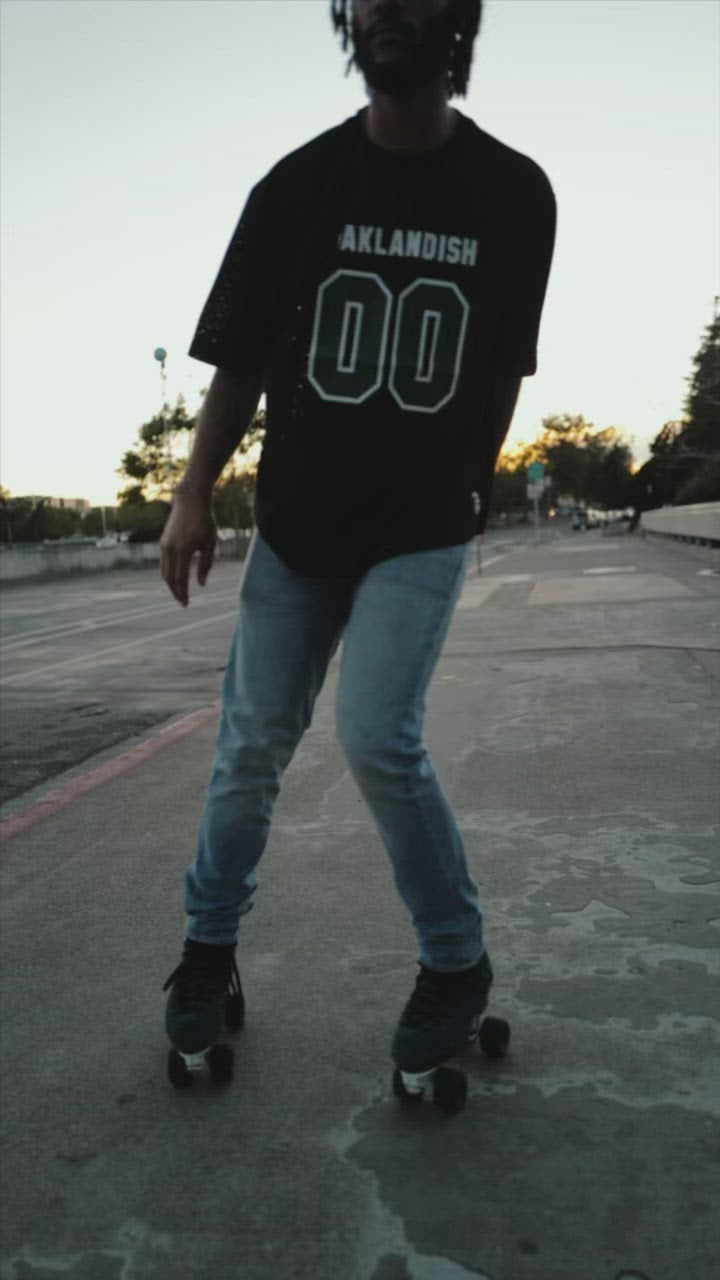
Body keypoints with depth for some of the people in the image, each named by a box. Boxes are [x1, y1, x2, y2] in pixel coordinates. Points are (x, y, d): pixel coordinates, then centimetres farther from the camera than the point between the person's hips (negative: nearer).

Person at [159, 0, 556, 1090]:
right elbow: (240, 360, 1)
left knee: (378, 739, -15)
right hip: (295, 520, 2)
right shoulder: (298, 186, 0)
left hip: (422, 528, -2)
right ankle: (211, 943, 28)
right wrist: (194, 496, -9)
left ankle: (458, 962, 8)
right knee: (254, 741, 7)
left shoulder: (515, 195, 0)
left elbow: (503, 367, 9)